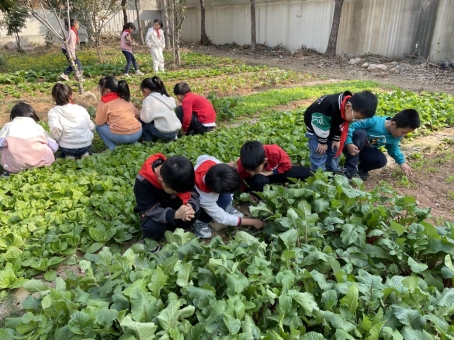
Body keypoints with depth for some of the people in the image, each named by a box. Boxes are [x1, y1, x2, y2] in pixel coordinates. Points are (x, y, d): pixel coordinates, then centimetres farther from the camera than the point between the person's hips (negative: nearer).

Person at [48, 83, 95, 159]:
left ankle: (68, 156, 10)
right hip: (86, 145, 1)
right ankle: (85, 153, 17)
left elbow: (56, 130, -19)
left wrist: (56, 142, 1)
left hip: (67, 148, -1)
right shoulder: (81, 109, 1)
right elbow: (92, 127, 3)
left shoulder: (53, 112, -6)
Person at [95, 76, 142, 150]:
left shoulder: (104, 103, 3)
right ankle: (133, 143, 16)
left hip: (121, 136, -5)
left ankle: (114, 149, 4)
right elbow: (137, 114, 21)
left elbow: (99, 123, 6)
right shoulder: (125, 99, 18)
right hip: (138, 133, 6)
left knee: (99, 127, 17)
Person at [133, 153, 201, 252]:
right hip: (153, 211, -3)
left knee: (195, 211, -24)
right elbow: (148, 209, -31)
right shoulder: (143, 181, -34)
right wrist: (175, 214, -46)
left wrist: (191, 206, -40)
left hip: (174, 206, 3)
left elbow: (192, 192, -15)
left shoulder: (178, 175, -25)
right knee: (153, 227, -35)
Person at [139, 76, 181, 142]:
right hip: (175, 131, 7)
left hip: (165, 132, -7)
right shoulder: (165, 96, 14)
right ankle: (169, 138, 14)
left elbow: (146, 118, -13)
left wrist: (142, 112, 8)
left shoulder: (149, 99, -8)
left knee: (142, 120, 9)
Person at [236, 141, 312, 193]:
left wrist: (269, 173, -25)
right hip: (257, 178, -1)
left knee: (307, 173, -12)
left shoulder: (274, 152, -36)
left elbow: (287, 165, -18)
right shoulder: (242, 164, -33)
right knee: (258, 181, -41)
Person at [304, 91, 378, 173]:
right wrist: (322, 142, -19)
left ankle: (334, 173, 26)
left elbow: (341, 126, -4)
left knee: (334, 150, 10)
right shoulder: (329, 106, -46)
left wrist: (336, 139, -3)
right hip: (316, 127, -6)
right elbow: (321, 127, -31)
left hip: (331, 127, 7)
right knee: (319, 153, -10)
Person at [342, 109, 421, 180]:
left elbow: (393, 148, 13)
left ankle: (360, 169, 4)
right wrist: (349, 143, -39)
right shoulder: (374, 122, -29)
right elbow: (351, 127, -27)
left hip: (365, 151, 5)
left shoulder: (396, 137, -8)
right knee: (361, 133, -37)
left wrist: (402, 162, 2)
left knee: (382, 160, -25)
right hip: (352, 147, -5)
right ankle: (350, 169, -35)